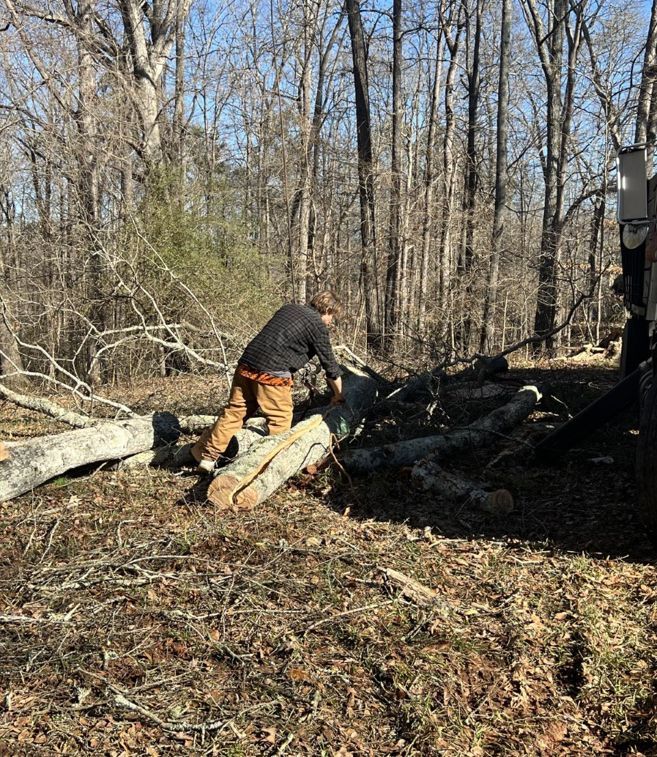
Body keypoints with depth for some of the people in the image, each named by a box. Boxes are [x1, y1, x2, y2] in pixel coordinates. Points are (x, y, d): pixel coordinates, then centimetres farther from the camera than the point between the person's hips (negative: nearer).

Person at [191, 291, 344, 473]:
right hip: (272, 373, -7)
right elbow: (330, 365, 8)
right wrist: (338, 396, 21)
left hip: (246, 365, 7)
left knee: (234, 412, 14)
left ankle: (207, 456, 18)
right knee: (280, 420, 8)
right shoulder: (317, 325, 3)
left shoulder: (287, 308, 22)